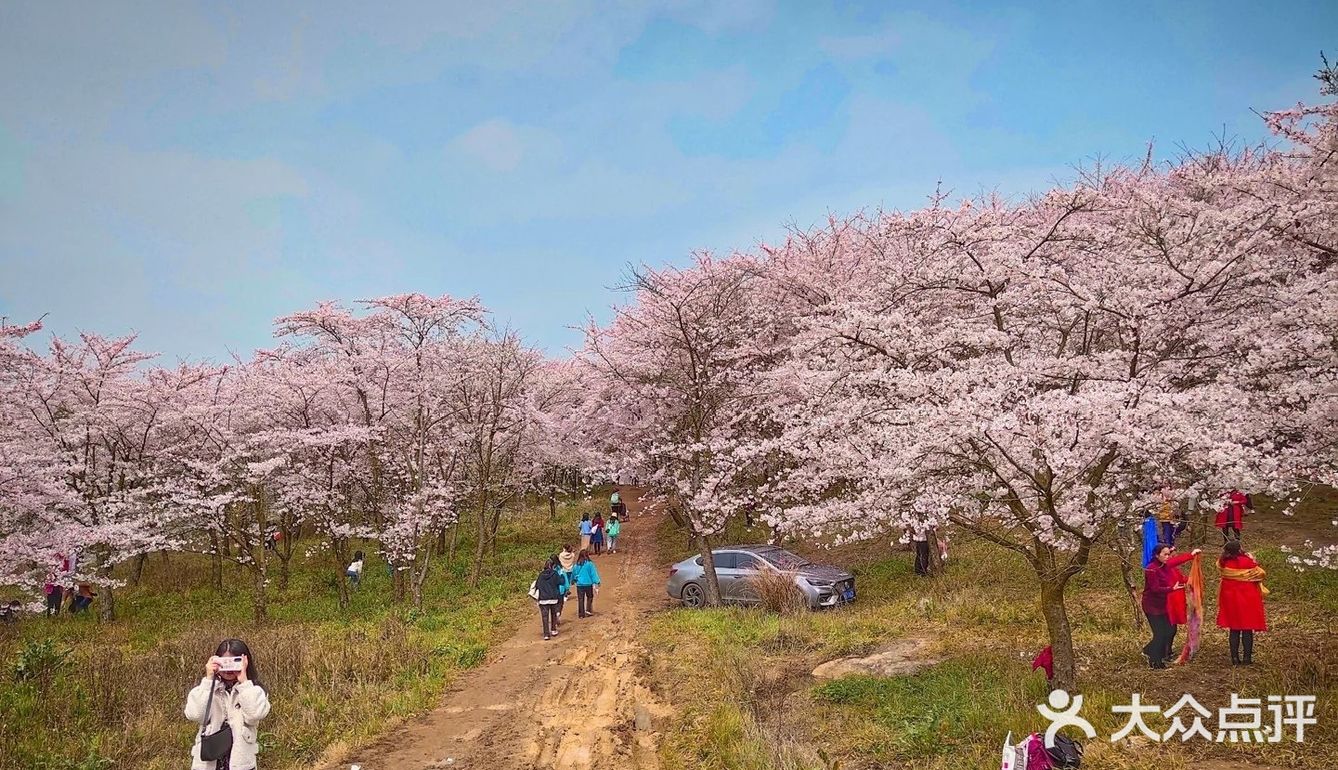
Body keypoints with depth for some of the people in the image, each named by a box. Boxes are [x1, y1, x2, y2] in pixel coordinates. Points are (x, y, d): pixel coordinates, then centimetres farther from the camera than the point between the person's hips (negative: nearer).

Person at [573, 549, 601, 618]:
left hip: (579, 584, 3)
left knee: (580, 599, 8)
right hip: (588, 584, -3)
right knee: (589, 597, 16)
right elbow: (594, 573, -9)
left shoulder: (577, 565, 2)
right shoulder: (589, 564, -9)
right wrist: (596, 583, -7)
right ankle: (588, 611, 5)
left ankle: (581, 613, 8)